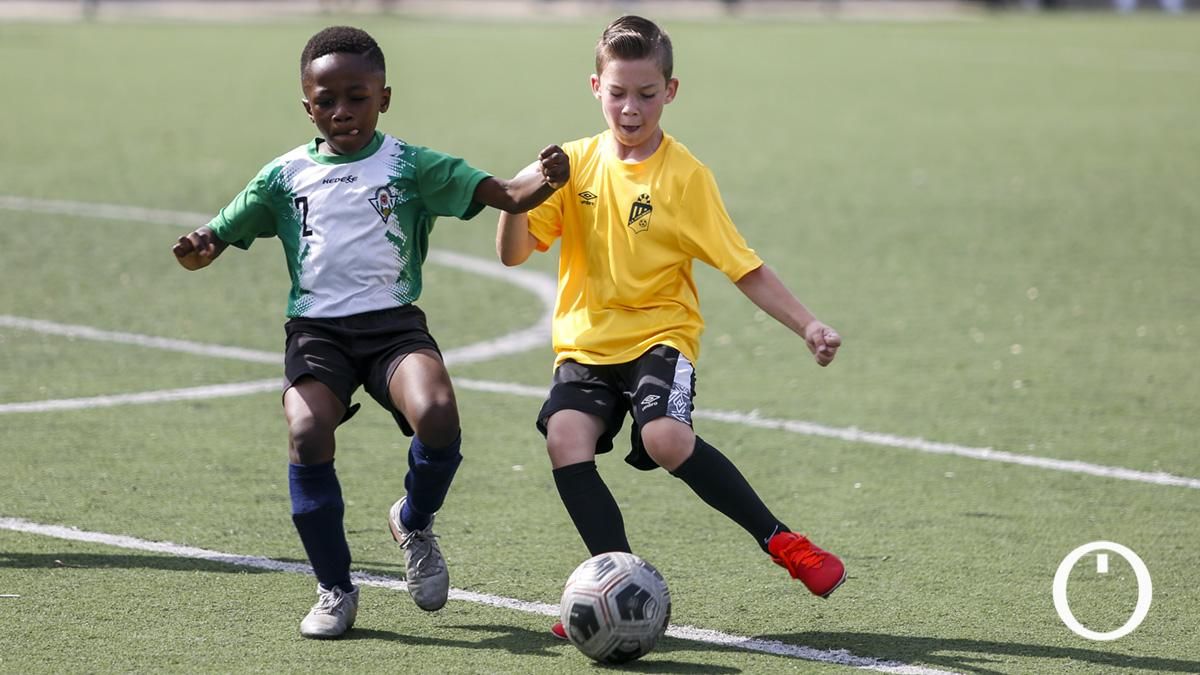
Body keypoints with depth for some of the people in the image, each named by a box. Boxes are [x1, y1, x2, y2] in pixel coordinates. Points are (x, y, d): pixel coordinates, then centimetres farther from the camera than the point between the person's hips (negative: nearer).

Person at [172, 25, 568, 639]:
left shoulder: (413, 166, 5)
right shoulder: (285, 177, 9)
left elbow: (507, 196, -2)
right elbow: (217, 238, 10)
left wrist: (545, 180, -24)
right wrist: (198, 249, -15)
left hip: (394, 321, -1)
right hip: (316, 328, 1)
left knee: (437, 416, -29)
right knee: (306, 433, -26)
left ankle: (415, 522, 7)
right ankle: (334, 590, -6)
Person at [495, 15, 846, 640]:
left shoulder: (685, 176, -2)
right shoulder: (576, 164, 4)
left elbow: (743, 266, -2)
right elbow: (513, 254, -2)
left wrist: (806, 325, -13)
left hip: (659, 335, -3)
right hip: (586, 341, 3)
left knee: (666, 438, -30)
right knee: (565, 440, -24)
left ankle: (780, 541, -13)